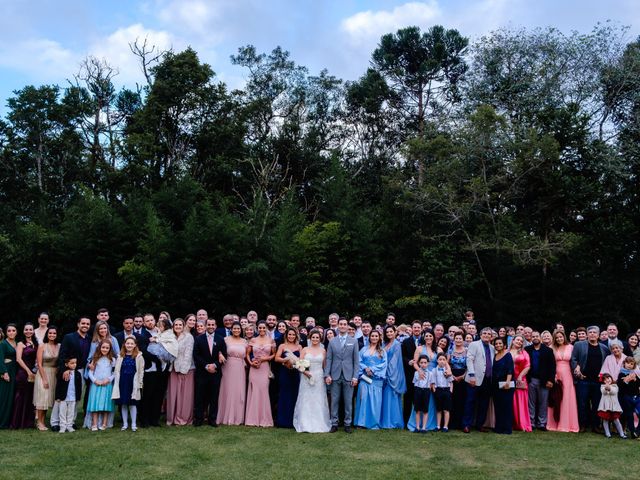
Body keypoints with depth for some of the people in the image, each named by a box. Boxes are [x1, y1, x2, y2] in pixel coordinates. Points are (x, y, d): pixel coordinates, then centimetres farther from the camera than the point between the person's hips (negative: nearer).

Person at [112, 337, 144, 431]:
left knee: (132, 403, 1)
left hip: (133, 383, -3)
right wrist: (116, 383, 2)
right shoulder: (120, 356, 6)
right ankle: (125, 423, 18)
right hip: (122, 382, 3)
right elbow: (117, 370, 7)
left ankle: (133, 424, 10)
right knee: (123, 404, 7)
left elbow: (141, 371, -1)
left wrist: (139, 383, -5)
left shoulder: (139, 356, -2)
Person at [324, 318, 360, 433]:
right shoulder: (332, 341, 7)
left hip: (348, 376, -1)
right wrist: (327, 375, -4)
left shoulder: (353, 341, 4)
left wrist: (355, 376, -4)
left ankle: (347, 424, 14)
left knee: (348, 401, 4)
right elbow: (328, 359, 5)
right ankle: (334, 423, 13)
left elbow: (356, 360, 2)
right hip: (335, 376, 1)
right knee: (334, 401, 4)